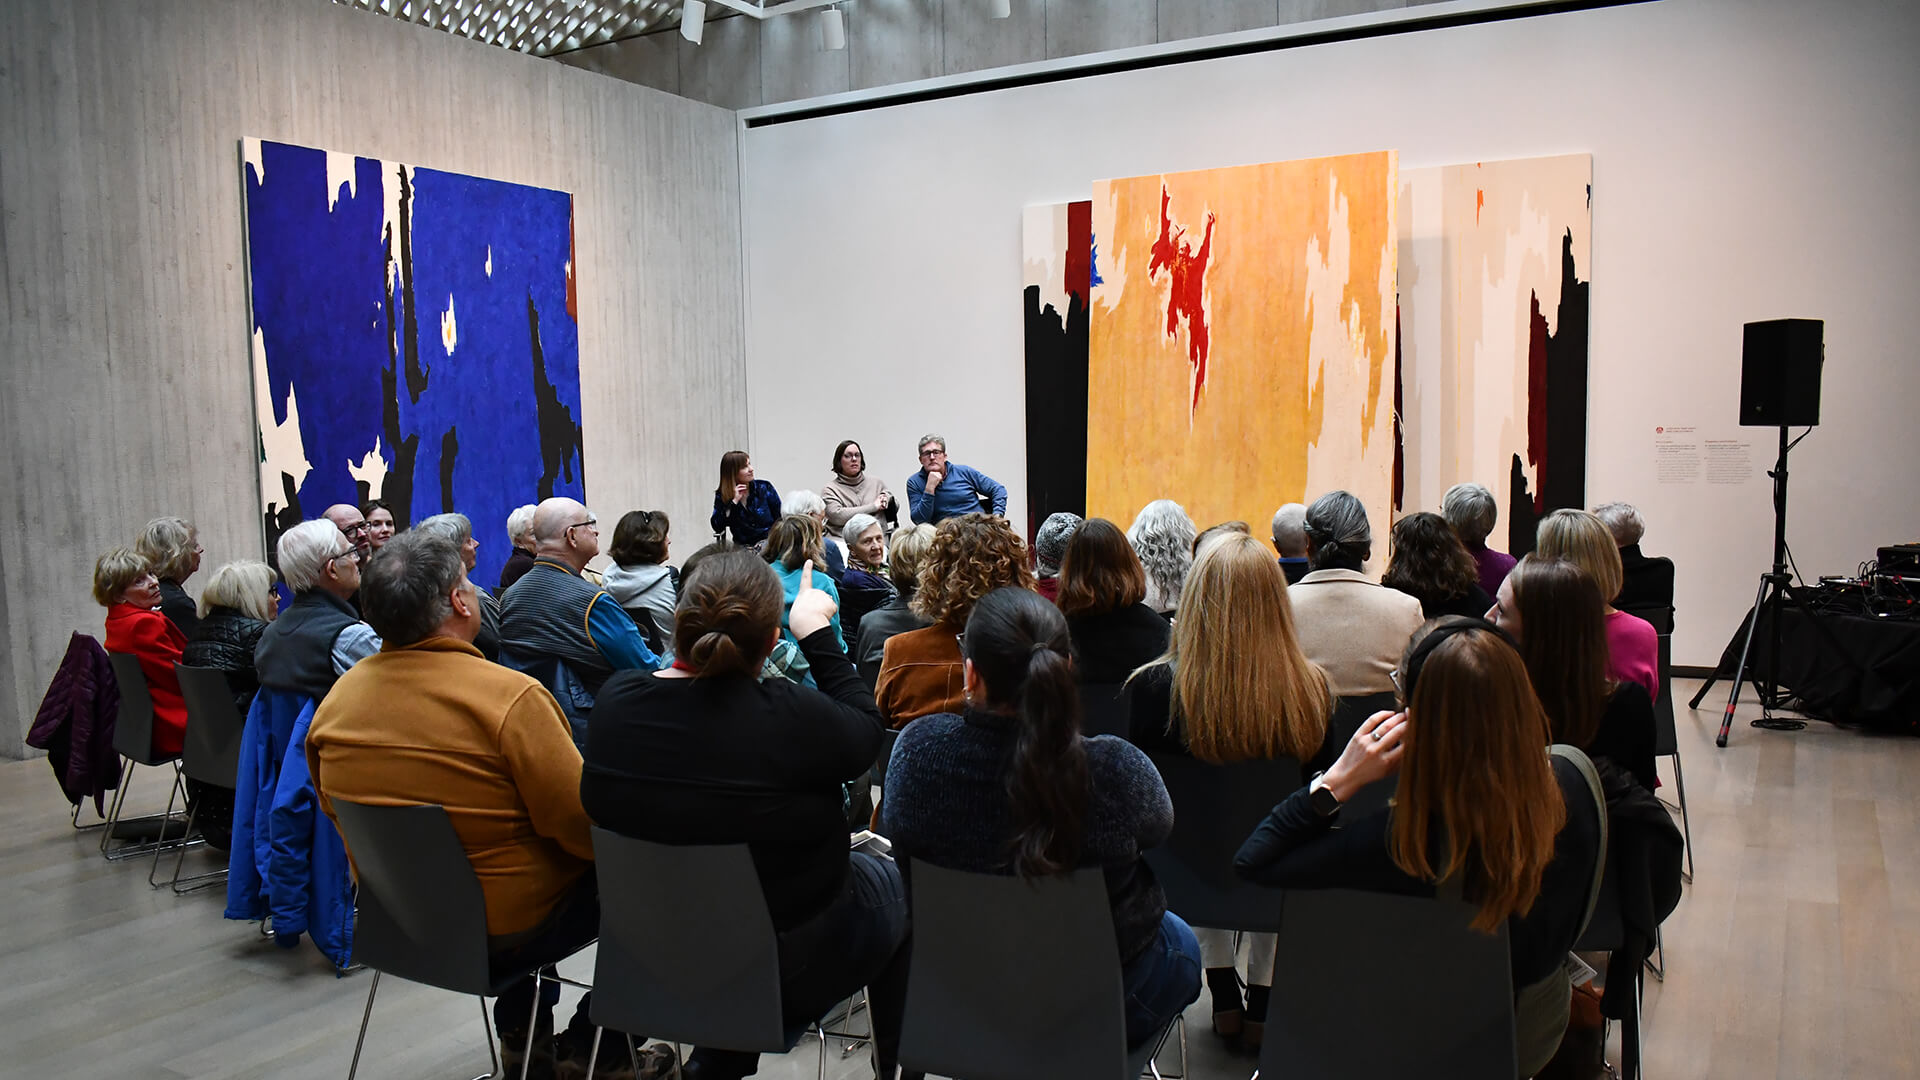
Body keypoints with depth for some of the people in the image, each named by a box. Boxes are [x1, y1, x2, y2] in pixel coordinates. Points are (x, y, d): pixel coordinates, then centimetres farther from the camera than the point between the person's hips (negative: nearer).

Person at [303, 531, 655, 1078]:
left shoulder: (336, 701, -6)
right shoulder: (511, 696, -26)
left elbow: (334, 807, 10)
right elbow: (586, 830, -22)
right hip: (509, 934, -7)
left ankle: (523, 1035, 33)